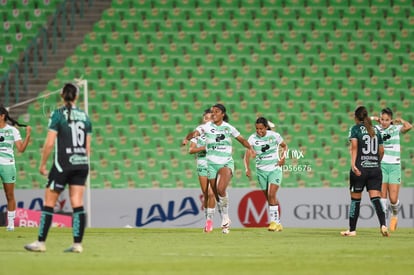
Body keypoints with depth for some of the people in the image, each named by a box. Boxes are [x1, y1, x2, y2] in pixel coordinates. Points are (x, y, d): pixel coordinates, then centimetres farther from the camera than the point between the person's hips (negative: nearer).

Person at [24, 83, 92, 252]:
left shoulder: (58, 115, -7)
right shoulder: (84, 116, 8)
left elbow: (49, 143, -10)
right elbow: (87, 146, 11)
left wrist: (42, 164, 0)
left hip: (63, 164, -5)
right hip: (81, 164, 5)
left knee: (49, 203, 3)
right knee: (78, 205, 3)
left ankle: (40, 243, 4)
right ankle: (77, 244, -1)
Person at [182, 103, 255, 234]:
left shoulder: (228, 127, 2)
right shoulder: (207, 126, -2)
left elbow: (241, 139, 15)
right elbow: (195, 132, -20)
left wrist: (250, 148, -4)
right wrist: (187, 138, -42)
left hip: (227, 163, -2)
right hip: (212, 163, 2)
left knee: (221, 189, -25)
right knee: (216, 194, 5)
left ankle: (225, 217, -6)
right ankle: (225, 222, 21)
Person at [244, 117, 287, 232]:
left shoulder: (274, 136, -9)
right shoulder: (253, 138, -8)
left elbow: (284, 146, 9)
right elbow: (247, 154, -14)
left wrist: (282, 157, -9)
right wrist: (247, 168, -29)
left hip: (275, 169, -3)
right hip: (261, 171, 3)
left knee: (271, 194, -18)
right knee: (268, 197, 7)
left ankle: (274, 221, -15)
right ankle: (278, 223, 17)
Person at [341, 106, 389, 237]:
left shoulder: (355, 128, 0)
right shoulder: (375, 130, 14)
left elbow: (354, 146, -13)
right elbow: (381, 150, 16)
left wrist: (353, 164, -20)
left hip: (360, 169, -4)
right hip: (375, 169, 4)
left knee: (355, 199, 6)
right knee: (376, 198, -2)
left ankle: (352, 230, 13)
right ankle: (383, 225, -22)